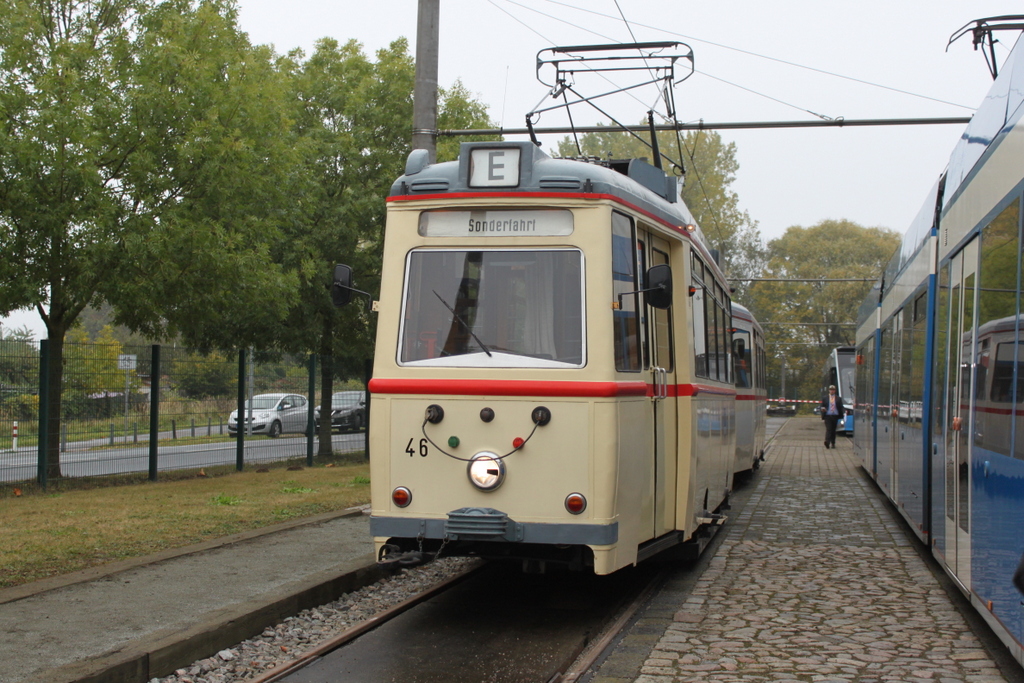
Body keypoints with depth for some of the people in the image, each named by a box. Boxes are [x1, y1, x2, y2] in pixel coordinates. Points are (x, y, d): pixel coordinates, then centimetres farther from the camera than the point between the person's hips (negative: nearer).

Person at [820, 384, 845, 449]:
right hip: (827, 416, -2)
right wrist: (822, 408, -13)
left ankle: (833, 443, 16)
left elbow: (841, 407, 3)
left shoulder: (838, 399, 10)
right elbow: (821, 406, 11)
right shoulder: (825, 398, 9)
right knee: (828, 429, -15)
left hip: (835, 416, 2)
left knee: (833, 430, 8)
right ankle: (827, 442, -29)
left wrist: (844, 411, -17)